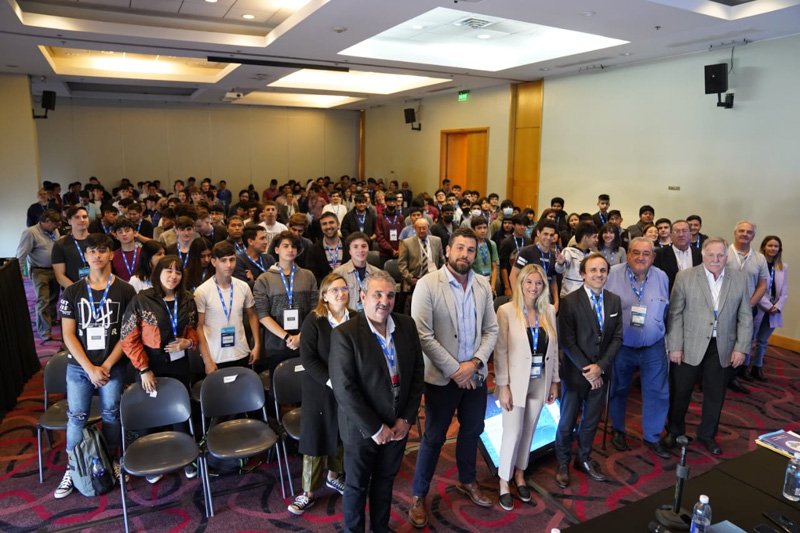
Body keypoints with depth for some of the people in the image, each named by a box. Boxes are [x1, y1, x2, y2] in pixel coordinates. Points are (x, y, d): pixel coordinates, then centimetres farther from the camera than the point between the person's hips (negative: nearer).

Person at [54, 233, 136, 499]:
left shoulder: (125, 291, -2)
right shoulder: (72, 292, 2)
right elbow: (68, 335, -1)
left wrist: (106, 366, -10)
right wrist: (90, 368, -10)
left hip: (113, 366, -1)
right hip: (78, 366, 1)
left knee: (111, 415, 8)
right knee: (76, 416, 5)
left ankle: (111, 462, 25)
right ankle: (73, 468, 20)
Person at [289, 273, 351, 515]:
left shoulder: (356, 319, -2)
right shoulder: (313, 320, -12)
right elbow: (307, 358, -15)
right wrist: (331, 381, -21)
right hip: (320, 389, -3)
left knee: (342, 433, 16)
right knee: (316, 436, 4)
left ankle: (334, 476, 39)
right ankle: (308, 492, 19)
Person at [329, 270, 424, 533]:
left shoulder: (407, 325, -4)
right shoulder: (344, 334, -20)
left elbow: (417, 372, 1)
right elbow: (344, 389, -20)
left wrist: (407, 418, -5)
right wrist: (375, 428, -17)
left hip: (398, 425, 4)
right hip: (362, 429, -4)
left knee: (385, 481, 23)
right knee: (357, 486, 16)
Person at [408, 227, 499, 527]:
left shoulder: (483, 286, 1)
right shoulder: (428, 284, -14)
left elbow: (491, 330, 3)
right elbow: (423, 335, -18)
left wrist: (475, 362, -12)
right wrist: (454, 369, -17)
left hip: (475, 374, 5)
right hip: (443, 376, -5)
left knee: (472, 431, 20)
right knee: (434, 437, 8)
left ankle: (467, 482, 45)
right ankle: (419, 496, 27)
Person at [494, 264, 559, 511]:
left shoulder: (549, 310, 2)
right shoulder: (506, 311, -12)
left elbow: (554, 348, 7)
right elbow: (500, 351, -12)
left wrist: (554, 381, 8)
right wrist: (503, 386, -14)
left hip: (540, 382, 4)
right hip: (515, 383, -4)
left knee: (528, 431, 15)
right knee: (512, 434, 2)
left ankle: (520, 474, 36)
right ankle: (504, 482, 22)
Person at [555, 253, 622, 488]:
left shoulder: (614, 301, 2)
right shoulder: (569, 301, -14)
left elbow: (617, 337, 1)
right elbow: (566, 341, -14)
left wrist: (600, 366, -11)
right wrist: (586, 370, -15)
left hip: (601, 372, 4)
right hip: (576, 372, -4)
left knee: (592, 420, 17)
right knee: (567, 422, 8)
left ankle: (584, 459, 38)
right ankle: (563, 464, 29)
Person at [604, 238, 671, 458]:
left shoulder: (662, 277, -1)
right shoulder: (613, 274, -12)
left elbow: (666, 311, 9)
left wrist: (664, 334, 9)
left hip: (653, 347, 2)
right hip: (621, 346, -2)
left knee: (658, 393, 6)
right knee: (618, 391, 14)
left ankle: (652, 437, 26)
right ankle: (618, 431, 35)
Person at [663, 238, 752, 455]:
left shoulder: (739, 278, 1)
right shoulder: (685, 277, -6)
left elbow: (745, 317, 4)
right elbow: (675, 314, -6)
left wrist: (741, 348, -1)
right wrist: (675, 346, -9)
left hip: (723, 348, 2)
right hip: (689, 347, -2)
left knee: (715, 395, 14)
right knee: (680, 391, 10)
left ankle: (707, 435, 35)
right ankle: (674, 431, 33)